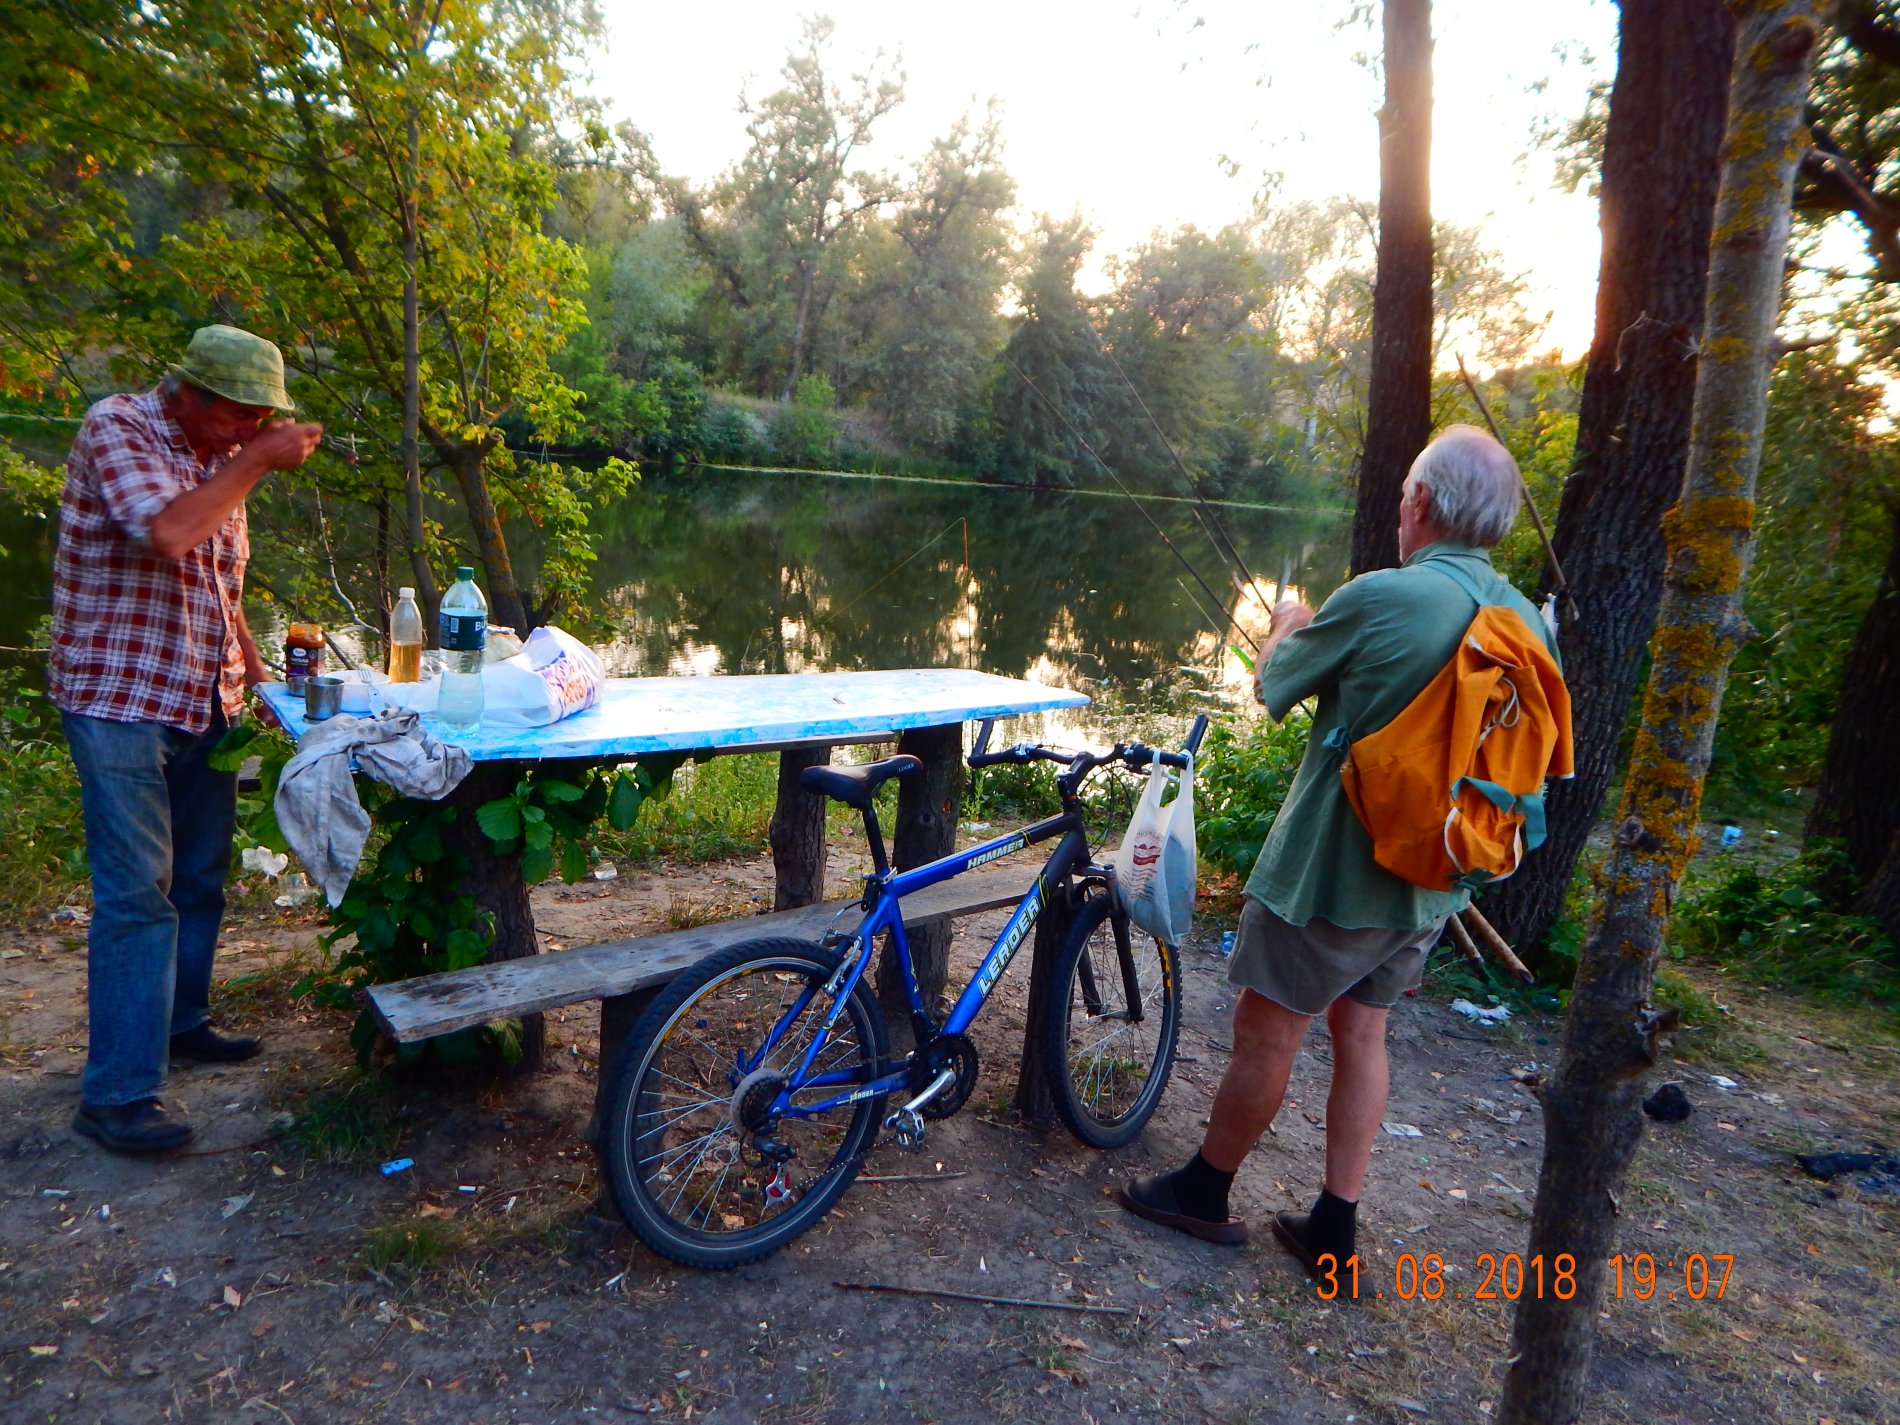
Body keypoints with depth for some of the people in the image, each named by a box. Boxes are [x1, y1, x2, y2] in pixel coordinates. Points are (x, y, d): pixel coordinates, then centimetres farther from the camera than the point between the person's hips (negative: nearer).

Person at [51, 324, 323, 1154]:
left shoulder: (222, 458, 13)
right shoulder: (115, 428, -9)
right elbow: (167, 534, -28)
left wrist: (255, 674, 11)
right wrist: (254, 462, -18)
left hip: (204, 703, 7)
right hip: (119, 702, -7)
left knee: (199, 879, 14)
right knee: (137, 894, -8)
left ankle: (180, 1023, 31)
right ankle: (116, 1093, 1)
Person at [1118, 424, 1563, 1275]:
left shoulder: (1378, 598, -22)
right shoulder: (1527, 622, 0)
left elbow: (1275, 687, -8)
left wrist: (1287, 628, 16)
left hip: (1328, 871, -7)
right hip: (1429, 883, 7)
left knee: (1266, 1031, 8)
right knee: (1361, 1033, 18)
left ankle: (1204, 1193, 27)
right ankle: (1334, 1229, 28)